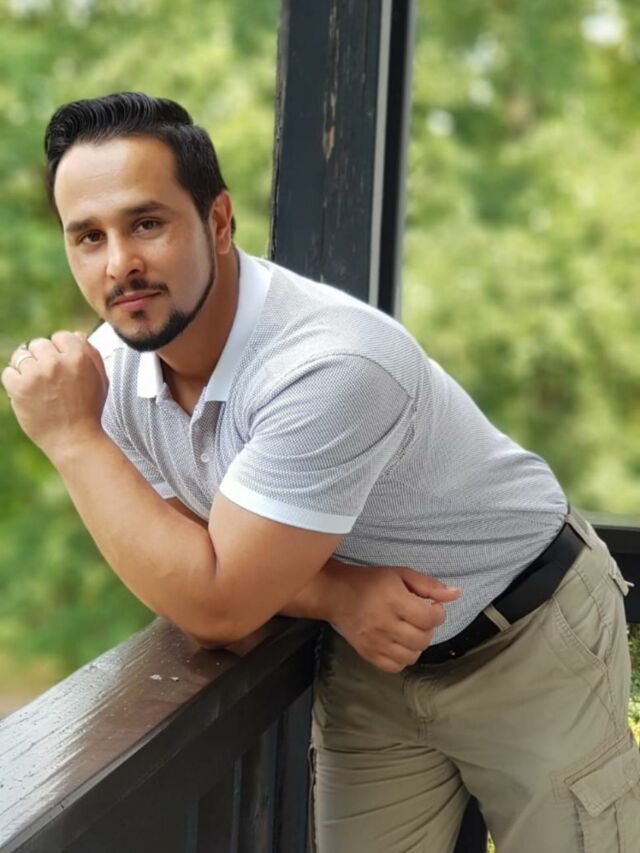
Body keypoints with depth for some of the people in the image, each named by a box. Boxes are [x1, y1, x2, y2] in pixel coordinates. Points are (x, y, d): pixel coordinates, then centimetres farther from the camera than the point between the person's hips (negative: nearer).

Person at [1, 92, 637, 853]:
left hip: (525, 643, -5)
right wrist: (332, 594, -25)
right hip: (366, 662, 5)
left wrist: (73, 438, -28)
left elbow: (217, 605, -33)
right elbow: (174, 567, -7)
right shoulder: (112, 365, -13)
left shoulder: (328, 364, -36)